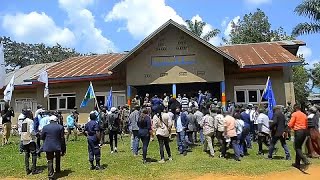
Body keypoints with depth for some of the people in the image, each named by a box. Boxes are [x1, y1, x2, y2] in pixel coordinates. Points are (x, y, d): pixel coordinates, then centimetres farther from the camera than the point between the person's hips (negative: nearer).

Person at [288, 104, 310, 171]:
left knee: (297, 148, -2)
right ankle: (297, 163, 21)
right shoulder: (304, 115, 13)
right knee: (299, 147, 15)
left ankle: (306, 161, -21)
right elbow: (306, 125, 15)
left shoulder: (294, 114, -7)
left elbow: (290, 124, -10)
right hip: (304, 131, 7)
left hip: (298, 131, -7)